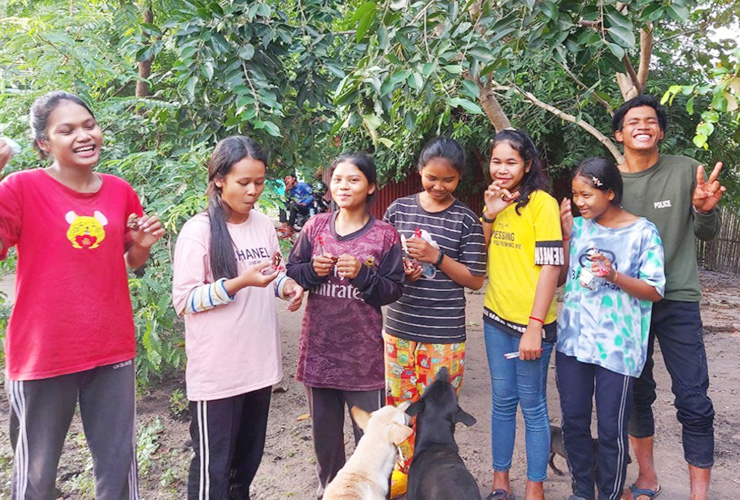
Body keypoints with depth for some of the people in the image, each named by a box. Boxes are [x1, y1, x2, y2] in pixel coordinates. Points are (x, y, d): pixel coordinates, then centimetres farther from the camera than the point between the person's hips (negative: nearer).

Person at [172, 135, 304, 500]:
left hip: (260, 363, 6)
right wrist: (239, 283, -24)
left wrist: (286, 285, -5)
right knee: (212, 465, 6)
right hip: (216, 371, -6)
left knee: (249, 456, 20)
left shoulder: (264, 224, 6)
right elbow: (183, 300, -14)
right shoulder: (198, 230, -12)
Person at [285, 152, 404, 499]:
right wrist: (312, 269, -13)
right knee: (324, 427, 17)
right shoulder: (315, 227, 3)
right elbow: (292, 273, 7)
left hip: (363, 350, -3)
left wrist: (362, 273, -20)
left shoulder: (384, 235, -4)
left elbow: (393, 290, -5)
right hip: (319, 344, 3)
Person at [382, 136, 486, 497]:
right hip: (399, 329, 3)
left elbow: (475, 280, -4)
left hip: (444, 335, -3)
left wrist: (437, 257, -17)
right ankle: (405, 470, 35)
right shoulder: (399, 209, 3)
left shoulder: (465, 219, -3)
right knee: (399, 405, 14)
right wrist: (398, 270, -11)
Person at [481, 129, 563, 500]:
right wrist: (489, 216, -5)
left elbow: (550, 266, -14)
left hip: (530, 323, -6)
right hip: (496, 318, 6)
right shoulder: (495, 202, 10)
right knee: (502, 401, 15)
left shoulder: (541, 203, -10)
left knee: (532, 406, 5)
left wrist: (535, 327, -18)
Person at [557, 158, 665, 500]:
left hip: (617, 347, -4)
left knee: (611, 429, 5)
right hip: (572, 341, 4)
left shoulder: (642, 232, -6)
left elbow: (655, 291, -6)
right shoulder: (577, 226, 4)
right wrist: (565, 236, -4)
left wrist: (614, 275, -22)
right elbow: (559, 279, 7)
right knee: (573, 421, 12)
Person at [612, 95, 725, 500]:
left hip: (678, 300, -2)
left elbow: (706, 233, 2)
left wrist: (705, 210, -21)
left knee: (694, 401, -3)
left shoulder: (686, 170, -2)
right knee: (636, 393, 13)